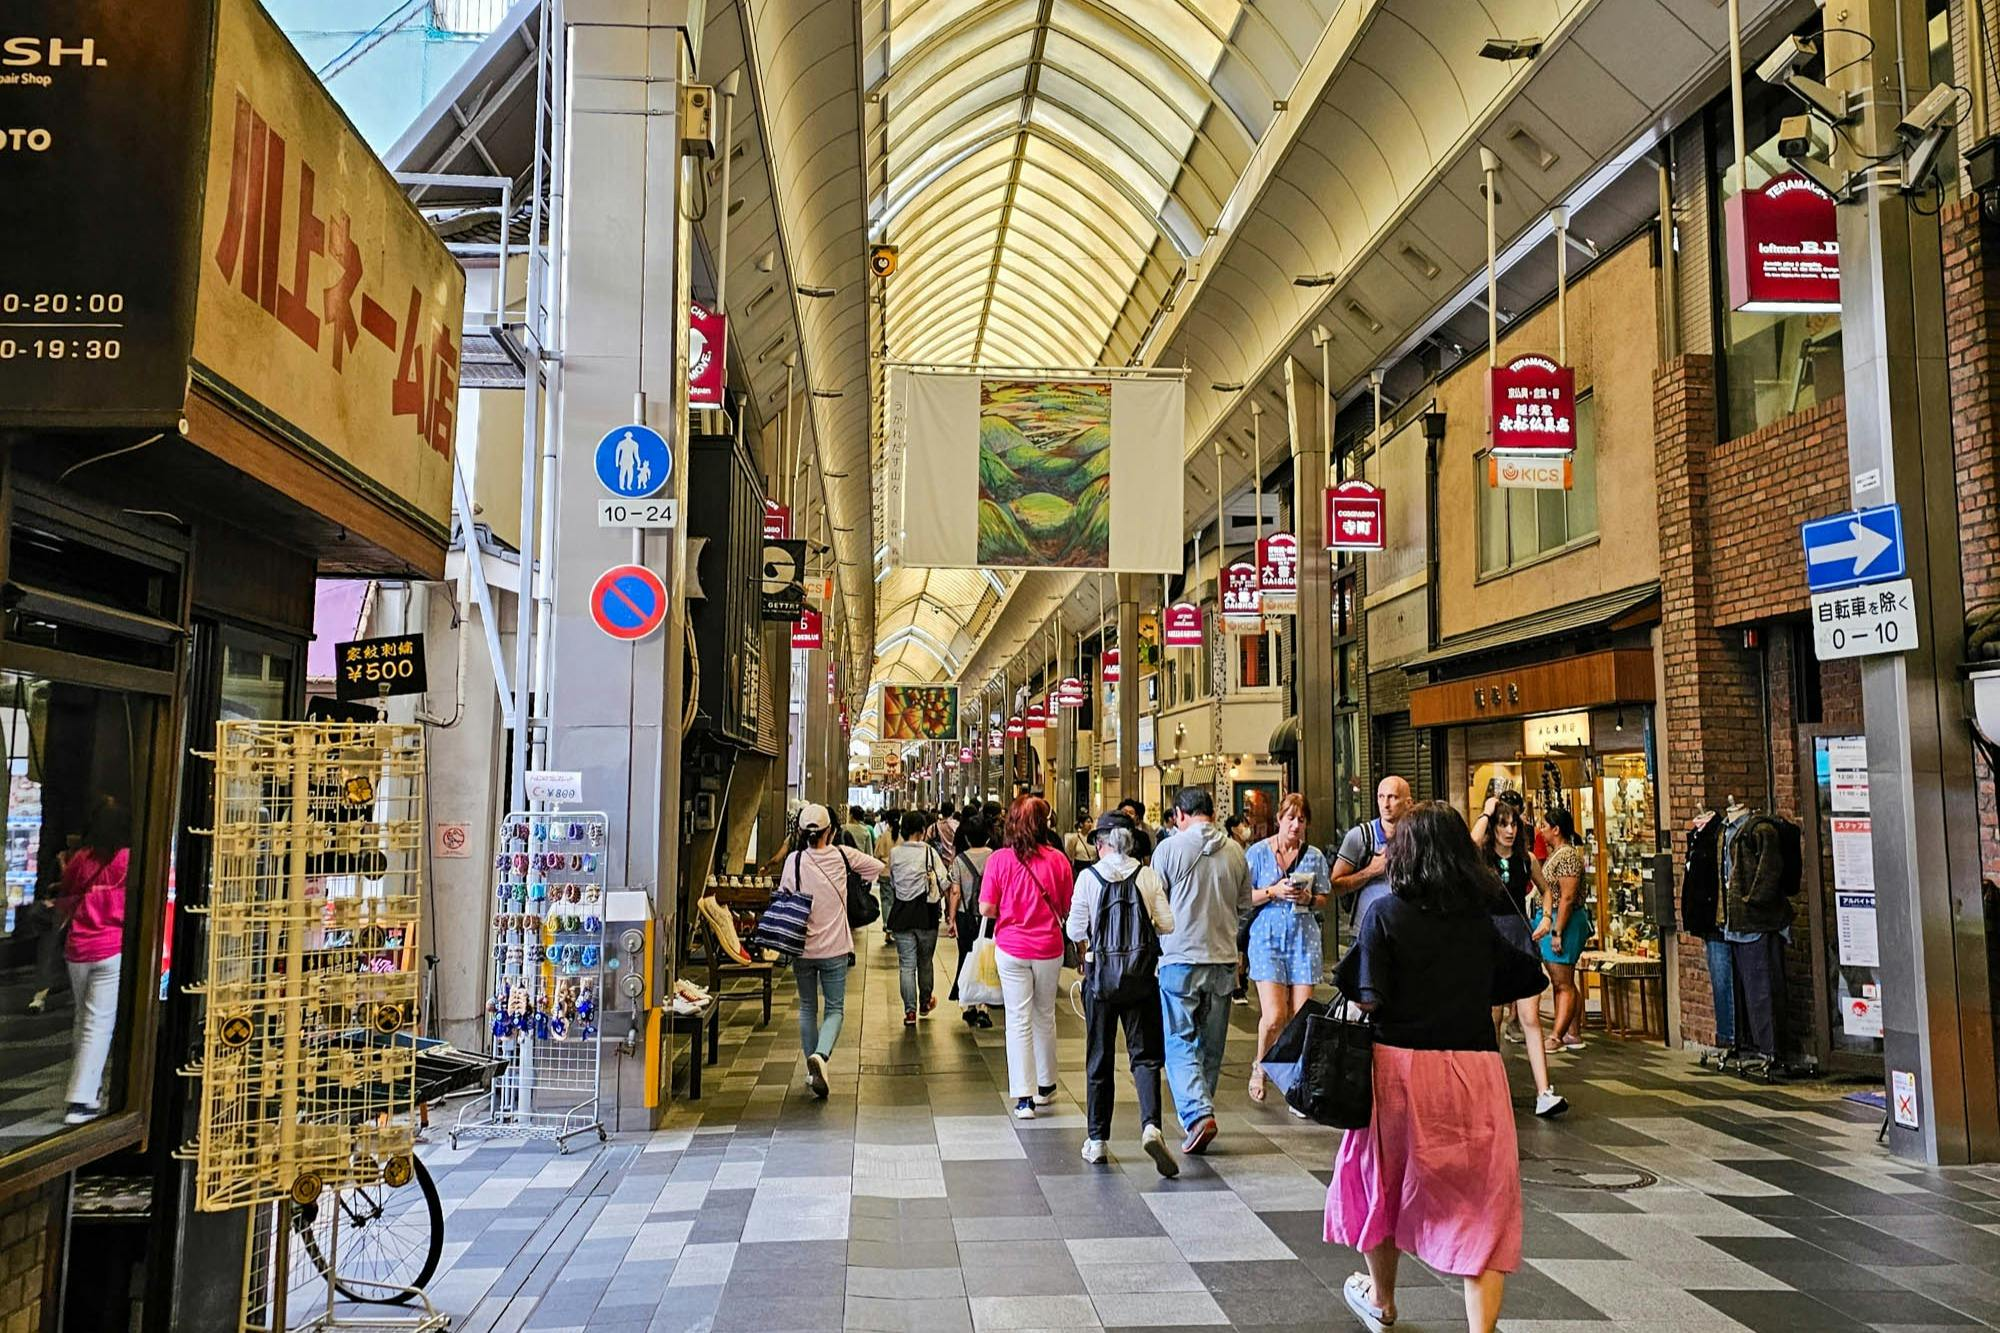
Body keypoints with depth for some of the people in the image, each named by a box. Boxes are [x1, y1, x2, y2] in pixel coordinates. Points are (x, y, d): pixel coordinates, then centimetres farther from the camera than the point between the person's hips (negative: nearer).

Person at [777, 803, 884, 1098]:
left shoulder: (794, 860, -8)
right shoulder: (842, 856, -5)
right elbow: (879, 867, 8)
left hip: (802, 948, 1)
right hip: (835, 948, -1)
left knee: (807, 1008, 16)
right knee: (835, 1009, 6)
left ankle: (812, 1070, 19)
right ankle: (820, 1055, -19)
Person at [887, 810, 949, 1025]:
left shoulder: (894, 854, -2)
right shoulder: (929, 852, -10)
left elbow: (891, 883, 6)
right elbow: (943, 881, -9)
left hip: (901, 914, 1)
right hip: (926, 914, -1)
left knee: (906, 964, 3)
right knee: (925, 961, 17)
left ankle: (910, 1011, -2)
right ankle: (925, 1001, 32)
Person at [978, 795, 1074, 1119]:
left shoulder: (999, 860, -11)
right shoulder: (1057, 859, -8)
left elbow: (986, 908, -8)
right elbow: (1068, 908, 1)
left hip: (1011, 949, -1)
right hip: (1049, 948, 2)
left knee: (1019, 1020, 4)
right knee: (1045, 1016, 17)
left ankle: (1024, 1098, 3)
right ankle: (1045, 1087, 31)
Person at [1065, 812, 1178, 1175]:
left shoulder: (1089, 877, -7)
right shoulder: (1148, 875, -3)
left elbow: (1075, 931, -5)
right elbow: (1167, 924, -3)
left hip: (1100, 977, 0)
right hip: (1141, 978, 1)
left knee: (1099, 1060, 10)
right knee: (1145, 1056, 4)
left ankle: (1096, 1140, 16)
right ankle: (1150, 1125, -17)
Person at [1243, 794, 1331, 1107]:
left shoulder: (1314, 856, 8)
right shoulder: (1258, 852, 1)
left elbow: (1324, 899, 13)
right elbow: (1244, 898, 1)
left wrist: (1308, 898, -8)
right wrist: (1273, 892, -14)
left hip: (1304, 939, 2)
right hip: (1267, 937, -2)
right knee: (1274, 1016, -11)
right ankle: (1259, 1066, 18)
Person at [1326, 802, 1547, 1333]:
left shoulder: (1385, 912, -9)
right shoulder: (1481, 916, 3)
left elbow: (1369, 1000, -14)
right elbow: (1529, 979, 11)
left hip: (1401, 1065, -1)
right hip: (1475, 1068, 2)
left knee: (1385, 1182, 20)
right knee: (1483, 1200, 6)